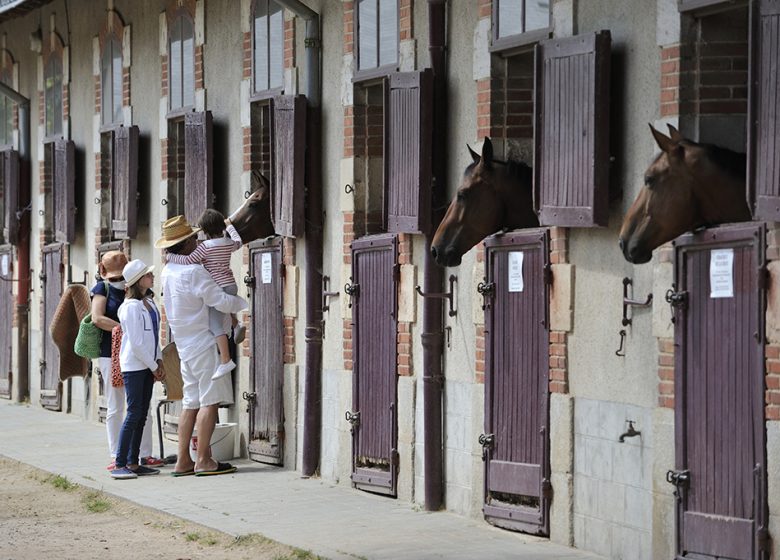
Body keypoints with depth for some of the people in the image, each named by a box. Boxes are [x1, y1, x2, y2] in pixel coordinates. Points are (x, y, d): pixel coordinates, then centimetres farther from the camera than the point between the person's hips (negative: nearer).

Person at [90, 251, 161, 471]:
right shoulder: (102, 288, -1)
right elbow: (97, 318, -14)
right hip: (111, 354, -4)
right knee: (115, 408, 1)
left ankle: (145, 454, 8)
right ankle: (116, 457, 5)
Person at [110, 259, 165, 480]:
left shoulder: (149, 303, 11)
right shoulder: (132, 307, -16)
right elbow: (136, 343, -18)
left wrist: (158, 361, 5)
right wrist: (154, 367, -11)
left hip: (147, 366, 9)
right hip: (133, 366, -9)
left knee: (142, 414, 9)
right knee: (134, 413, -10)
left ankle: (133, 463, 13)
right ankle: (120, 465, -9)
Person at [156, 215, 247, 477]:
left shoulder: (168, 272, 11)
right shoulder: (194, 272, -17)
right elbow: (221, 301, -19)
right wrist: (246, 302, -3)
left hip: (185, 345, 9)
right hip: (204, 342, -9)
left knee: (191, 402, 10)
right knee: (209, 401, -6)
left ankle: (183, 461, 8)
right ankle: (203, 460, -7)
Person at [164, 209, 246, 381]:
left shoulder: (206, 246, -12)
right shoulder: (228, 243, 9)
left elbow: (189, 260, -16)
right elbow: (238, 243, 33)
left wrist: (170, 257, -2)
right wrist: (230, 226, 48)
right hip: (231, 285, 8)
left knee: (215, 323, -11)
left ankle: (225, 360, -20)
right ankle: (236, 325, 22)